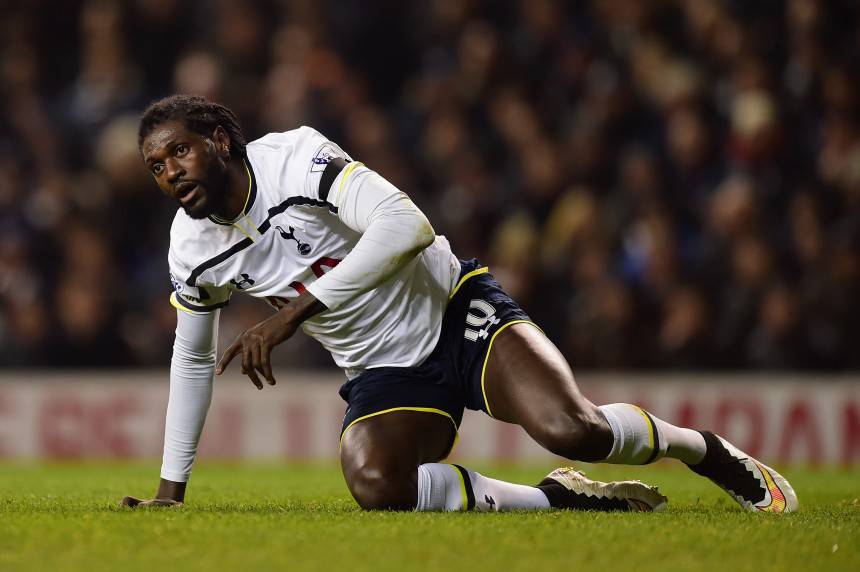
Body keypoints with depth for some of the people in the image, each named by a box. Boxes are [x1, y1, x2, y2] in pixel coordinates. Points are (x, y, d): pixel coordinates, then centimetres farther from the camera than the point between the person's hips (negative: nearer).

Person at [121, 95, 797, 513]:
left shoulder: (295, 157, -18)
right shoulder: (191, 250, 1)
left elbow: (408, 227, -31)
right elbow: (193, 358, 18)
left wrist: (293, 313, -32)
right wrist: (170, 488, 18)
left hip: (455, 313, -5)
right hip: (384, 375, 5)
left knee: (572, 429, -29)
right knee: (375, 485, -30)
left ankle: (705, 449, 2)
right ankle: (559, 499, -12)